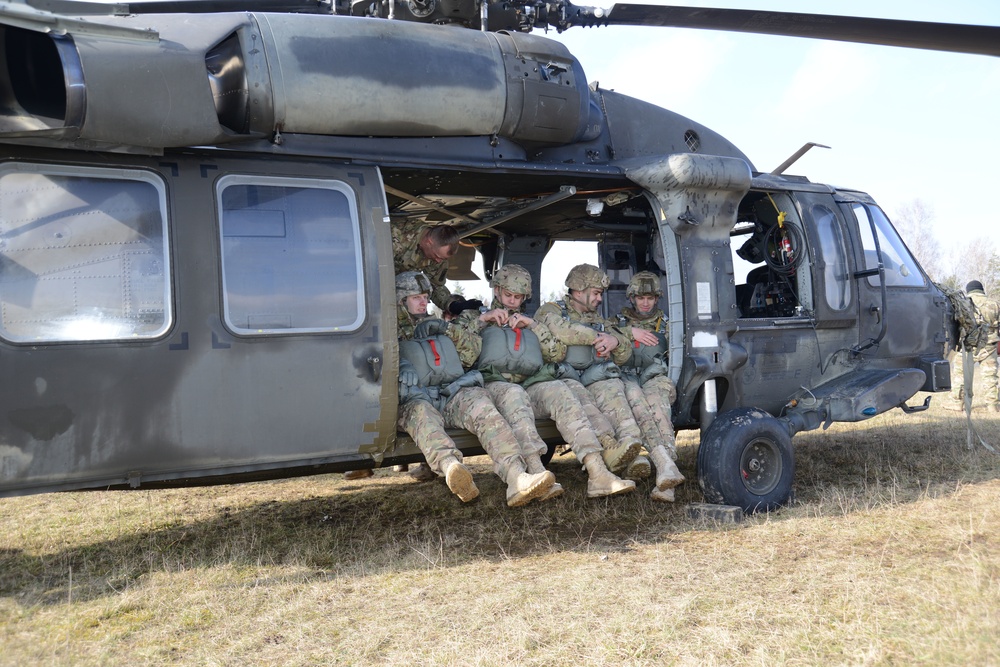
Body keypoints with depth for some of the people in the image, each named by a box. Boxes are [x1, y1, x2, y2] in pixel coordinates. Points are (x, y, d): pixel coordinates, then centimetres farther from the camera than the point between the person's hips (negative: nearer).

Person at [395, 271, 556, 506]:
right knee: (423, 416, -39)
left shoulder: (438, 327, 34)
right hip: (416, 401, -3)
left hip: (454, 395, 3)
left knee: (482, 408, -31)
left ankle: (517, 477, -55)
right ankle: (452, 470, -69)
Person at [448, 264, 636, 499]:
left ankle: (597, 473, -47)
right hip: (495, 384, -3)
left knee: (559, 390, -31)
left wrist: (533, 324, 9)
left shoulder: (530, 322, 34)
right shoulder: (475, 317, 28)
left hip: (534, 384, 3)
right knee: (514, 393, -39)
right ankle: (537, 473, -56)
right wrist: (482, 319, 4)